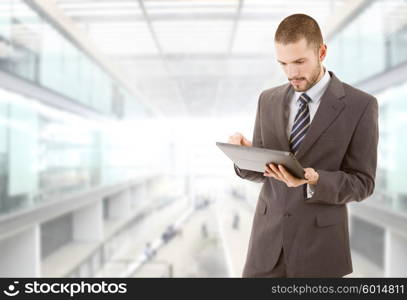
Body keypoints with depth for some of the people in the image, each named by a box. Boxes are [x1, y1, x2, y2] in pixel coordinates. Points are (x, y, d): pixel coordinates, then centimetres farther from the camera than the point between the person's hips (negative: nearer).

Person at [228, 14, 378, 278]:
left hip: (320, 246, -3)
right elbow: (260, 171, 9)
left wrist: (315, 181, -25)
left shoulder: (360, 105, -7)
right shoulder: (268, 100, 4)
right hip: (268, 240, 3)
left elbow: (363, 183, -7)